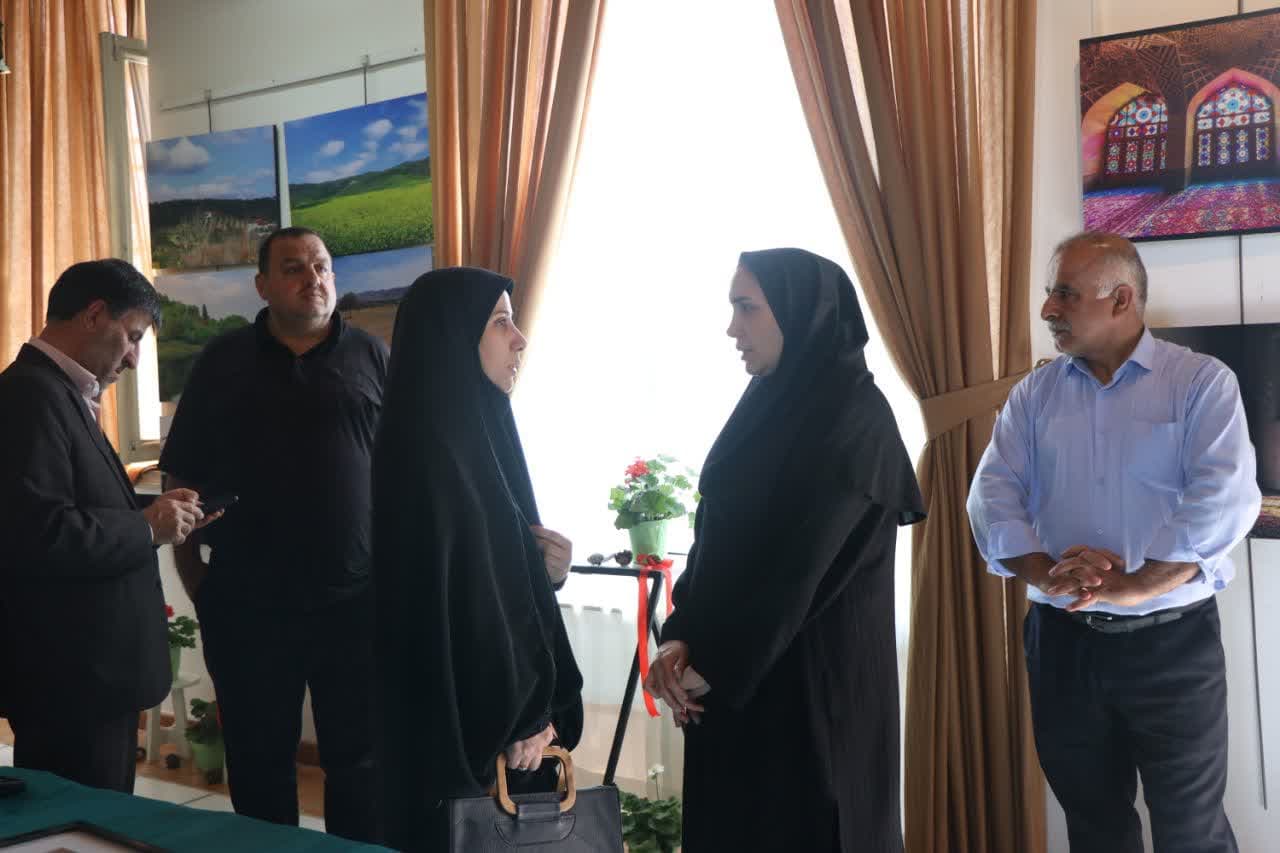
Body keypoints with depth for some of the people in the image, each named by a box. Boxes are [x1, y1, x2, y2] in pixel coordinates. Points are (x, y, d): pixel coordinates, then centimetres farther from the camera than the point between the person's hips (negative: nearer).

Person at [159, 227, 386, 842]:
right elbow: (183, 479, 6)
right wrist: (195, 581, 0)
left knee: (359, 758, 9)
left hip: (356, 599, 0)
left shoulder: (372, 357, 5)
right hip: (247, 605, 1)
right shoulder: (223, 362, 6)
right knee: (259, 762, 13)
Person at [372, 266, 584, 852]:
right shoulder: (430, 449, -19)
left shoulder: (475, 433, 9)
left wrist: (544, 566, -3)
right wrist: (516, 723, -15)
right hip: (466, 729, -9)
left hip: (504, 710, 9)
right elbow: (453, 597, -22)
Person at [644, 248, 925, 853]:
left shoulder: (854, 416, -14)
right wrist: (683, 637, -4)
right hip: (735, 671, 7)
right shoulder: (768, 404, 11)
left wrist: (710, 661, -12)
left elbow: (801, 560, -18)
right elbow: (716, 534, 9)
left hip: (812, 675, -7)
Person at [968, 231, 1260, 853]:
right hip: (1062, 641, 3)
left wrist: (1132, 585, -23)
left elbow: (1224, 498, -16)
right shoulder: (1033, 394, 7)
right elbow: (993, 494, -2)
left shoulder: (1202, 382, -4)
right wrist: (1046, 574, -19)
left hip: (1173, 640, -3)